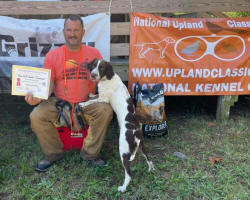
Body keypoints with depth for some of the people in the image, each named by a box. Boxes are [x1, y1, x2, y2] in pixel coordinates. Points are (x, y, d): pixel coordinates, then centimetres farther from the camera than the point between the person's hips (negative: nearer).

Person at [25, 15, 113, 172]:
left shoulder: (93, 53, 4)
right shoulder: (52, 56, 3)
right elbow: (48, 84, 1)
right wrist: (37, 97, -21)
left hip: (87, 103, 0)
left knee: (106, 110, -28)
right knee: (36, 116, -23)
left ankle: (90, 153, -8)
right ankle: (53, 153, 2)